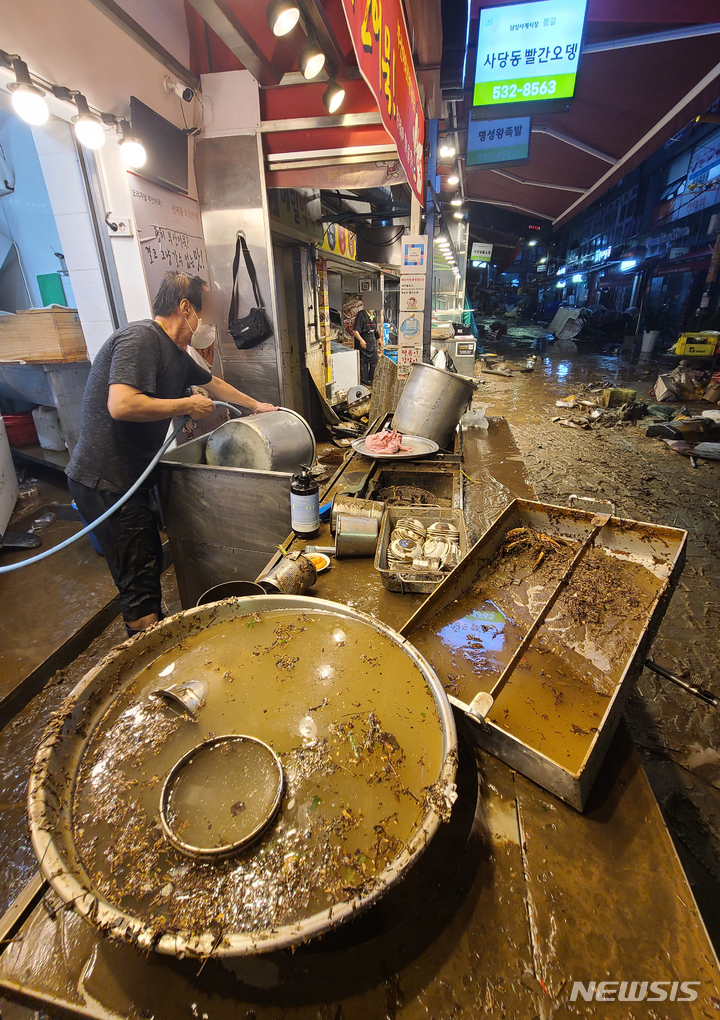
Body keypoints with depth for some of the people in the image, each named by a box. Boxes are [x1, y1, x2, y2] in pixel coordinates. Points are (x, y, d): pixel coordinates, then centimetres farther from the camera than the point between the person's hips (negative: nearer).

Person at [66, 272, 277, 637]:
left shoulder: (175, 353, 13)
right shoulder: (141, 337, -18)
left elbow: (213, 383, 29)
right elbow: (122, 405, -31)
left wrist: (255, 405, 37)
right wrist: (187, 405, -19)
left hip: (128, 479, 10)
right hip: (104, 482, -10)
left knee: (151, 563, 21)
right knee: (139, 582, -2)